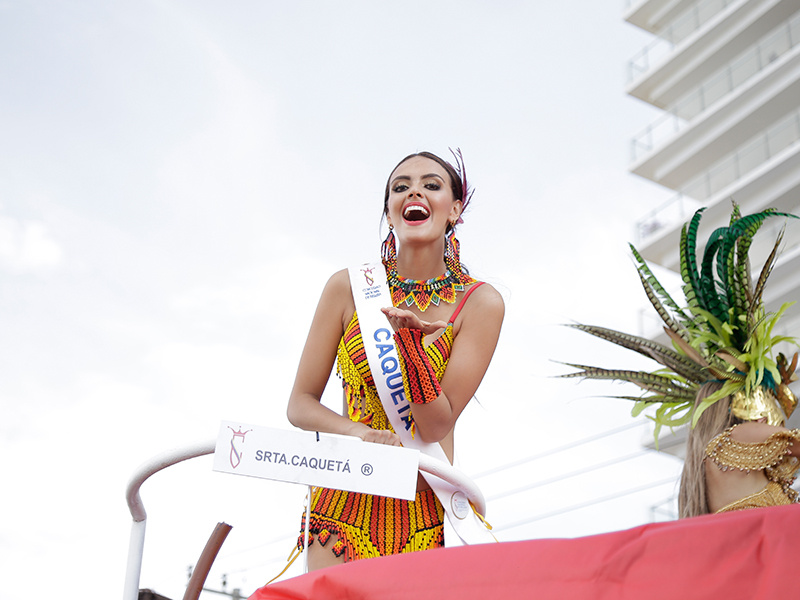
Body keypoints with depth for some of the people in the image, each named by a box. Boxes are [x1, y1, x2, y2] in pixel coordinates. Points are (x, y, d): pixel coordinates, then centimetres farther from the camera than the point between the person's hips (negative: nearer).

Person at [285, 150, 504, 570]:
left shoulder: (479, 303, -4)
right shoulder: (349, 287, -1)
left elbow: (437, 427, -9)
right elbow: (300, 404, 2)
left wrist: (408, 341, -24)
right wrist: (357, 431, -18)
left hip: (427, 510, 0)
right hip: (345, 499, 1)